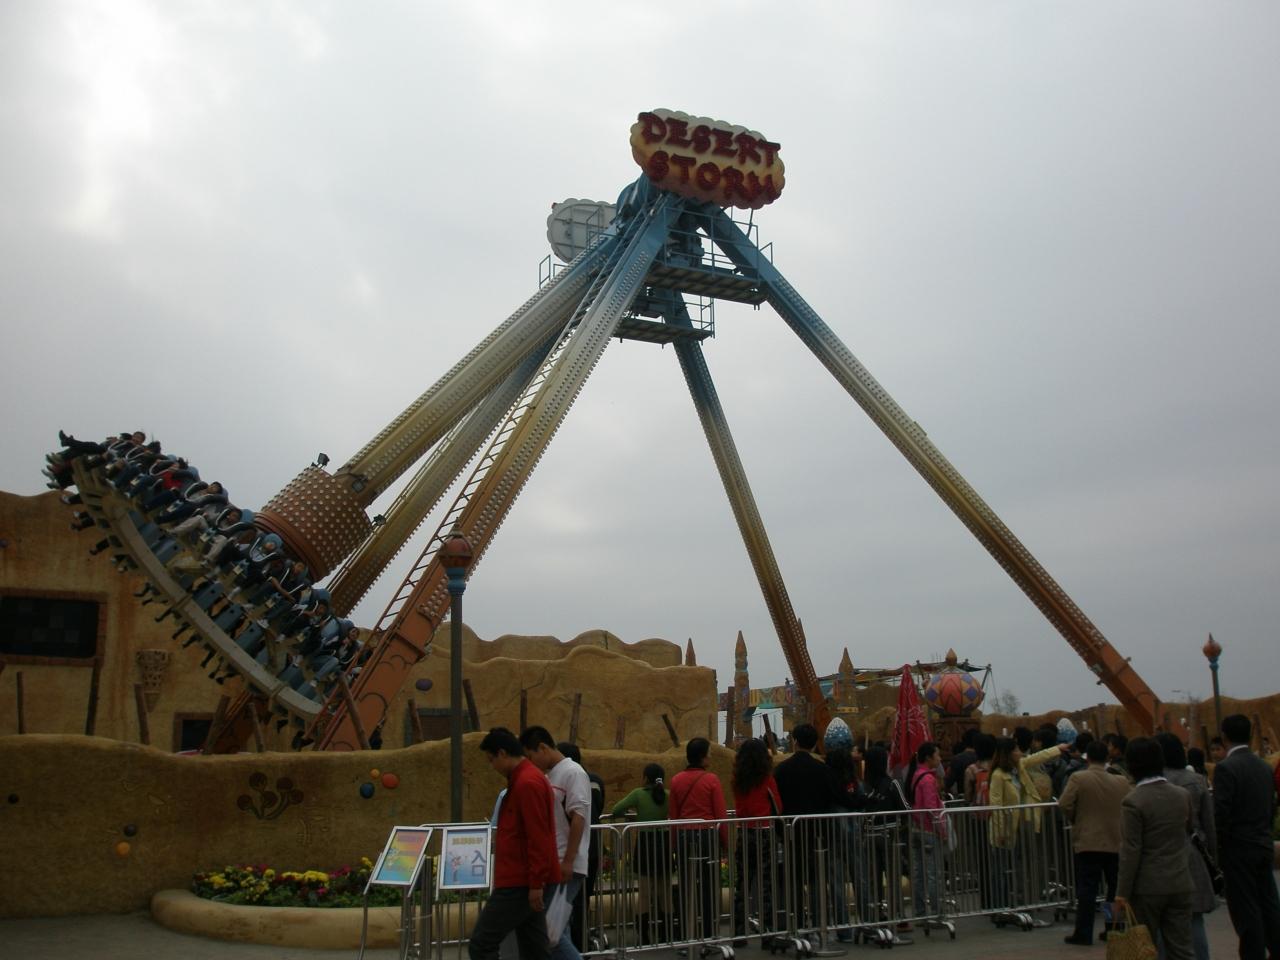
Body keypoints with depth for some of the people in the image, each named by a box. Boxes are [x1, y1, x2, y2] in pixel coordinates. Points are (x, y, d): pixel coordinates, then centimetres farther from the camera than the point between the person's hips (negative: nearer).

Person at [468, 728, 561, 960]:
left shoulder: (527, 783, -17)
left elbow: (538, 838, -21)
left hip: (520, 883, -10)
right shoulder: (526, 779, 16)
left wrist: (536, 884, -21)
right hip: (525, 881, 10)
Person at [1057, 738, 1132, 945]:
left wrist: (1075, 821, 4)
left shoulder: (1078, 778, -10)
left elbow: (1064, 804, -15)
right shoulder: (1122, 782, 0)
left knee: (1087, 889, 1)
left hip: (1088, 842, -3)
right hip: (1116, 842, 3)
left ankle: (1083, 933, 2)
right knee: (1116, 887, 15)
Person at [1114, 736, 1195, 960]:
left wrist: (1122, 892, -10)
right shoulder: (1183, 795, 2)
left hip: (1147, 887, -5)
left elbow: (1130, 851, -15)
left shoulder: (1133, 801, -15)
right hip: (1180, 884, 5)